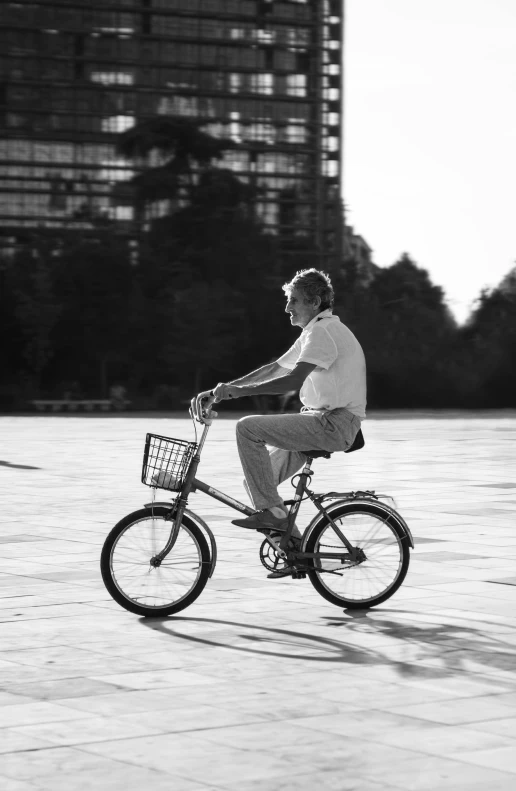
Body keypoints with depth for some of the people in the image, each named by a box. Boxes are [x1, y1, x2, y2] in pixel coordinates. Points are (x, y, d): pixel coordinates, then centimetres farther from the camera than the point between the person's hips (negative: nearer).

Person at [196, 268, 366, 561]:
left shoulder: (324, 331, -14)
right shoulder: (317, 331, 19)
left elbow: (293, 380, -25)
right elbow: (274, 369, 19)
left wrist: (239, 390, -24)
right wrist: (223, 389, 11)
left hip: (333, 425, -10)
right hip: (326, 422, 10)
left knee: (248, 427, -19)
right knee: (257, 480, 7)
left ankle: (271, 511, -16)